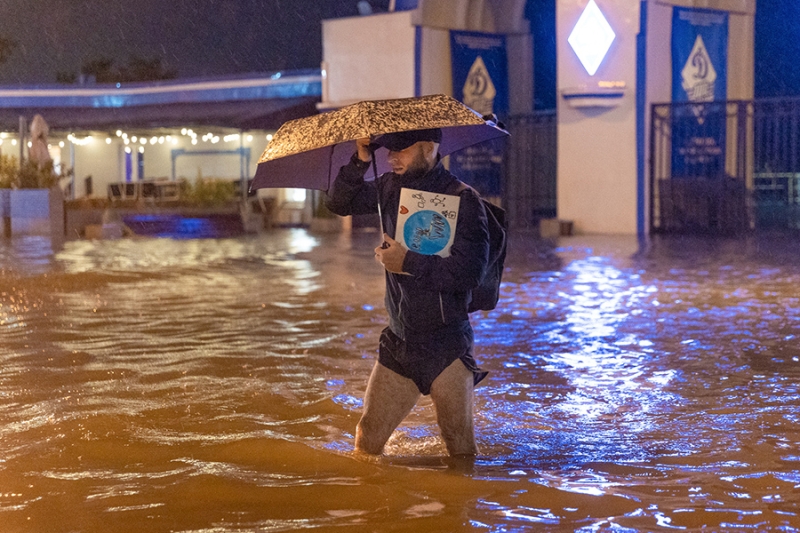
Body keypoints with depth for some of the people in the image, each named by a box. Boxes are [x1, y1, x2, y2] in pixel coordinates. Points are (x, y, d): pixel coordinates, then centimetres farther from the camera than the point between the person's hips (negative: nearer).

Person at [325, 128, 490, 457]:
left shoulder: (463, 200, -12)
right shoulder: (389, 188, 7)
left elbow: (470, 271, -19)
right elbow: (339, 204, 12)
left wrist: (409, 263, -18)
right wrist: (360, 162, -3)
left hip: (446, 346, -5)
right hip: (398, 341, 5)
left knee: (460, 447, 0)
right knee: (368, 438, 6)